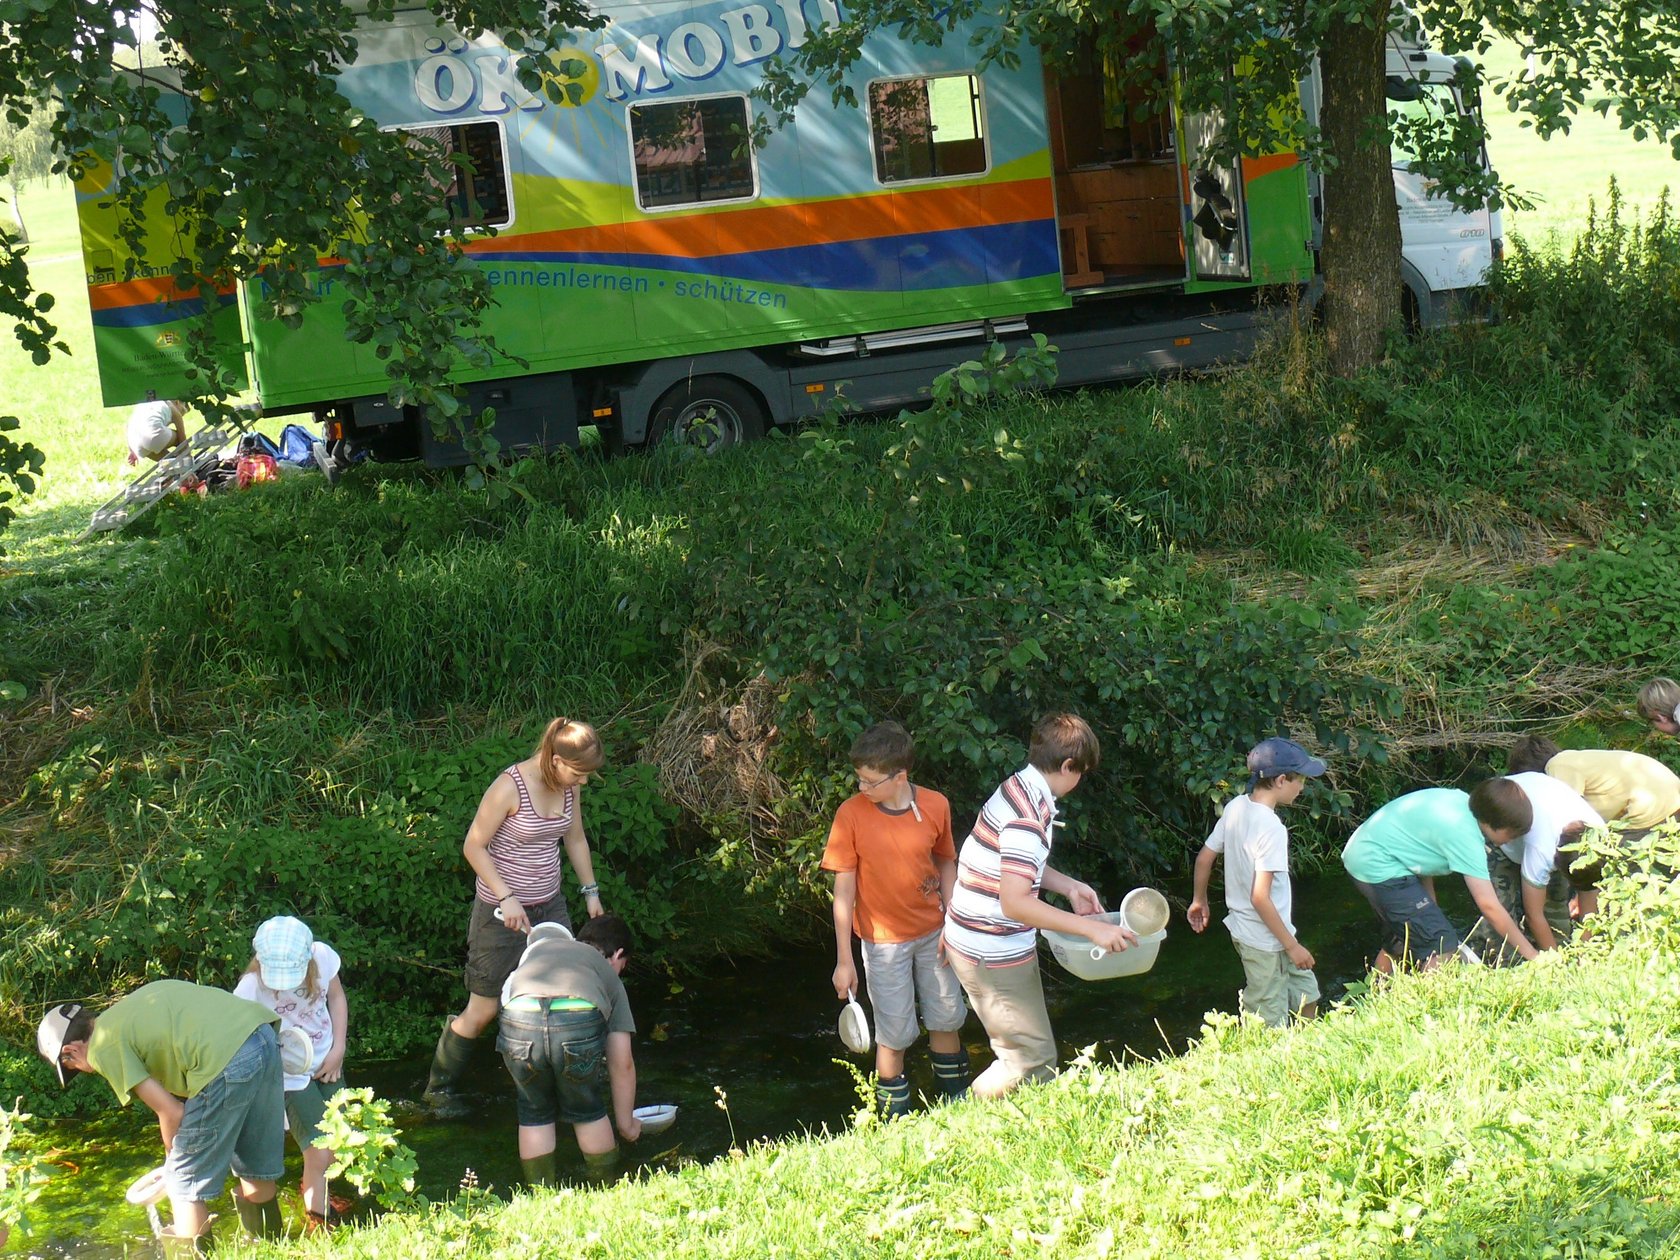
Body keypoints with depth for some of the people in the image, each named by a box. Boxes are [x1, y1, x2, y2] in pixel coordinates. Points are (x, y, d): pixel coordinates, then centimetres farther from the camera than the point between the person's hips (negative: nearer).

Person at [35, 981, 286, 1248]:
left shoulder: (103, 1048, 3)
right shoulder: (131, 1004, 26)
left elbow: (171, 1112, 1)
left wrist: (173, 1160, 21)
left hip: (227, 1060, -9)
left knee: (185, 1186, 6)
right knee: (256, 1170, 23)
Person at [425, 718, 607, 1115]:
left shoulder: (569, 785, -2)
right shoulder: (510, 787, -22)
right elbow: (474, 847, -16)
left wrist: (591, 892, 13)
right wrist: (506, 897, -22)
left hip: (549, 906, 6)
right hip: (503, 913, -6)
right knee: (483, 1011, 4)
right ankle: (438, 1089, 22)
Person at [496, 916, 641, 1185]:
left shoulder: (545, 938, 39)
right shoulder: (610, 977, 34)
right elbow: (622, 1064, 33)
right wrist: (626, 1123, 42)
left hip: (519, 1018, 1)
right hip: (581, 1020, -1)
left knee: (535, 1115, 24)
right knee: (586, 1112, 25)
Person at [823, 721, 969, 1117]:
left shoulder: (935, 806, -11)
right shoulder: (851, 815, -17)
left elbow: (946, 864, 5)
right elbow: (844, 890, -12)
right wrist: (844, 961, -11)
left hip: (933, 933, 3)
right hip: (883, 940, -3)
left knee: (947, 1018, 17)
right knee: (894, 1033, 5)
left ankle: (955, 1096, 39)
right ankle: (893, 1118, 23)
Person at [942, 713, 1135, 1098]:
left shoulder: (1019, 787, 6)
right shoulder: (1029, 815, -25)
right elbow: (1015, 903, -32)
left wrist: (1069, 886, 14)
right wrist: (1091, 928, -29)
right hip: (993, 956, -10)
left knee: (1024, 1049, 20)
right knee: (1034, 1059, -1)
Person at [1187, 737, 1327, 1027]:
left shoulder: (1235, 807, 0)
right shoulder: (1271, 828, -25)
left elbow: (1204, 858, 9)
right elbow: (1260, 897, -27)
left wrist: (1199, 901, 26)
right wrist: (1292, 946, -19)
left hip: (1241, 928, 9)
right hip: (1266, 941, -9)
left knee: (1306, 996, 21)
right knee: (1270, 1027, 3)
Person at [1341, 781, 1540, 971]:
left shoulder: (1459, 800, 3)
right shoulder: (1465, 834, -22)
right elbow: (1489, 907, -20)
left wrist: (1430, 905, 13)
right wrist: (1531, 955, -13)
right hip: (1378, 868, -11)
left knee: (1400, 941, 26)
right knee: (1444, 948, -12)